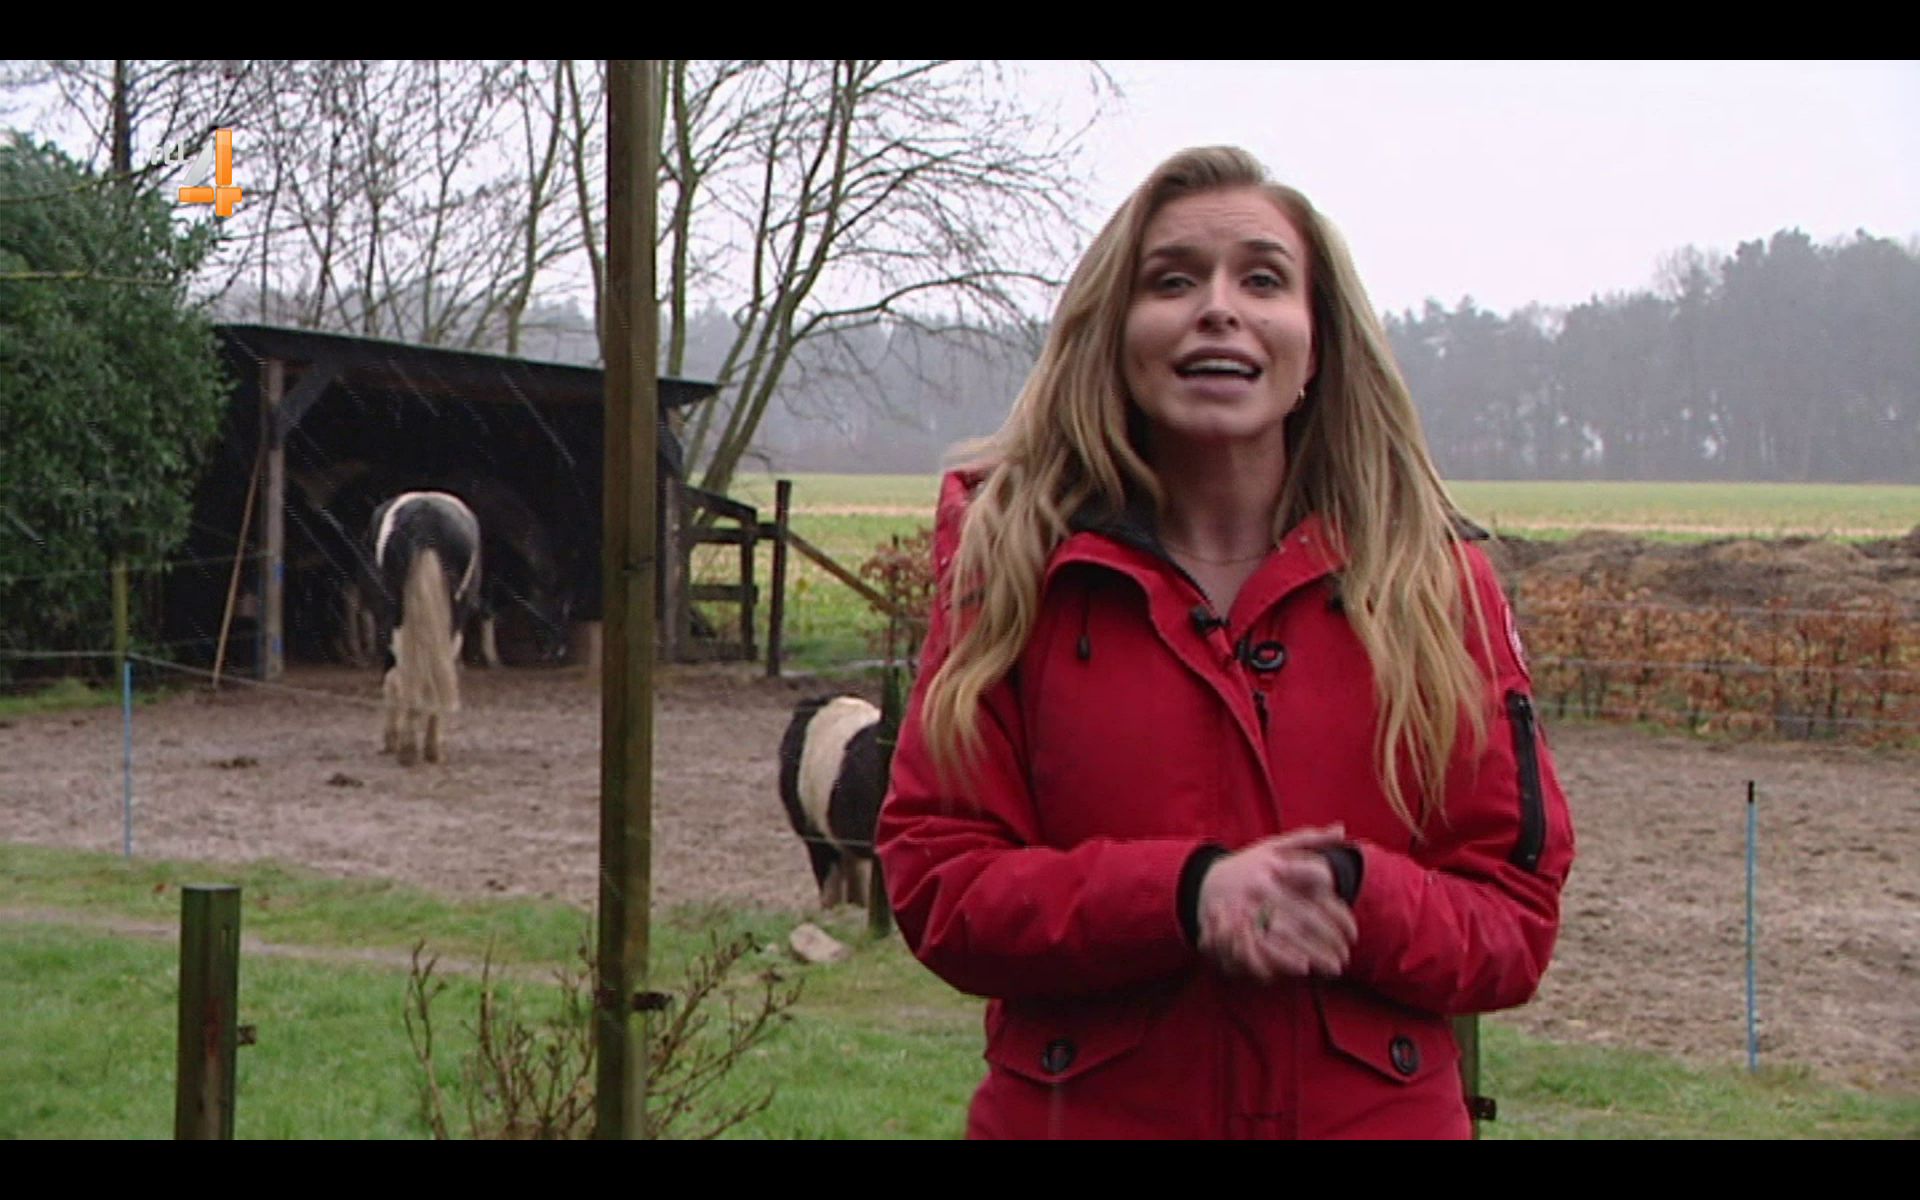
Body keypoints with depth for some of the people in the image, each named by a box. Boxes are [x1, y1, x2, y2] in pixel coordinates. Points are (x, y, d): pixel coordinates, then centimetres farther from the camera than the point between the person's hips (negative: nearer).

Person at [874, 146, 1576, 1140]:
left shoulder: (1431, 576, 0)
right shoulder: (1013, 558, -3)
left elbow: (1517, 919, -1)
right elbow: (934, 880, -6)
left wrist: (1353, 896, -21)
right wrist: (1181, 895, -21)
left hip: (1376, 1111, 1)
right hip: (1076, 1111, -1)